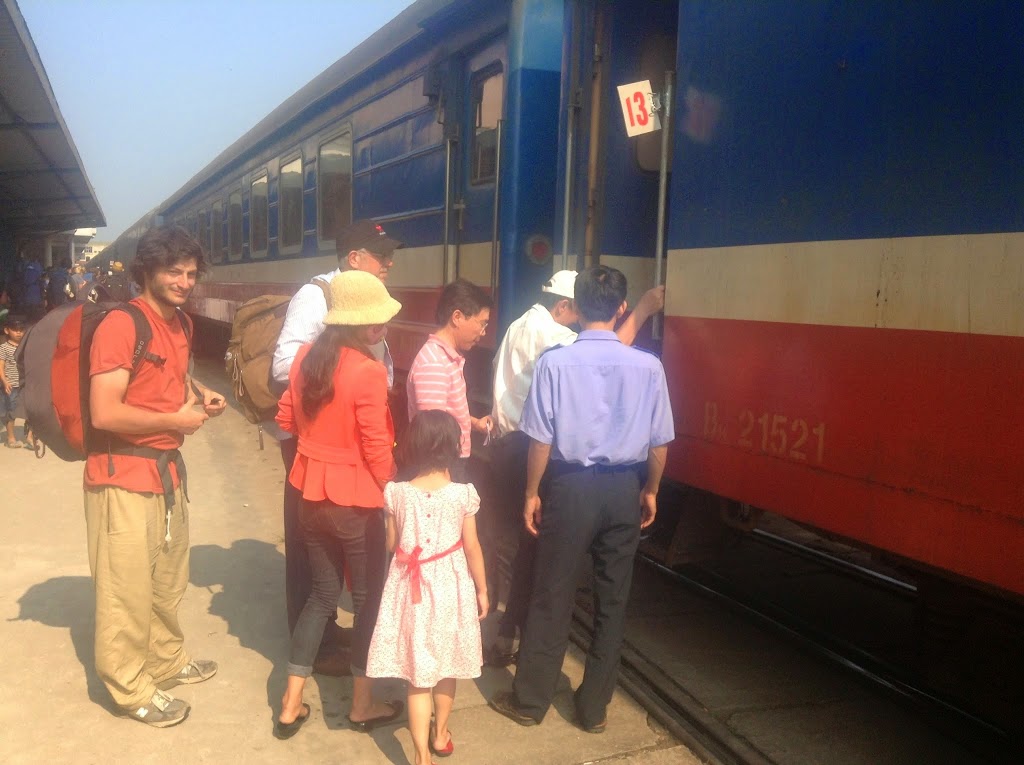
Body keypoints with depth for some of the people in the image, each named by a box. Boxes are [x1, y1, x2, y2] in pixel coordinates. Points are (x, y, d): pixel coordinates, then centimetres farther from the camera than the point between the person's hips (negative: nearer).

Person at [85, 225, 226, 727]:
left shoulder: (182, 323, 10)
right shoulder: (120, 324, -18)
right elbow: (105, 413, -24)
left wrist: (200, 395, 10)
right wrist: (176, 420, -15)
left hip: (167, 468, 9)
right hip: (123, 477, -9)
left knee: (168, 581, 22)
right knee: (128, 590, 2)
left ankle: (168, 661, 39)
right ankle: (132, 688, 18)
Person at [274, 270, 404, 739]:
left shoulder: (307, 356, -1)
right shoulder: (368, 371, -21)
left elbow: (286, 419, 9)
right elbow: (377, 448, -17)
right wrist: (392, 488, 0)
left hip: (311, 492, 7)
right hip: (355, 498, -6)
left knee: (322, 593, 19)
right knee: (369, 596, 12)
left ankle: (291, 705, 22)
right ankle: (362, 705, 25)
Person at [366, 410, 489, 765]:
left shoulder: (396, 493, -11)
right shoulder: (463, 493, -13)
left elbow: (391, 545, 1)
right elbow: (472, 548, -6)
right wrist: (482, 590, 7)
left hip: (412, 589, 0)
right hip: (450, 588, 0)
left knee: (418, 673, 8)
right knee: (446, 665, 21)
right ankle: (441, 733, 40)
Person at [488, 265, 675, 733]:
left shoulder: (555, 362, -13)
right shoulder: (648, 366, -7)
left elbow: (541, 439, -10)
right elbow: (659, 441, -1)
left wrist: (531, 493, 3)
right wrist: (650, 490, 15)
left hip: (571, 485, -2)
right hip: (624, 488, 2)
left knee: (552, 596, 10)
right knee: (612, 600, 14)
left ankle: (530, 700, 24)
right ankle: (594, 708, 27)